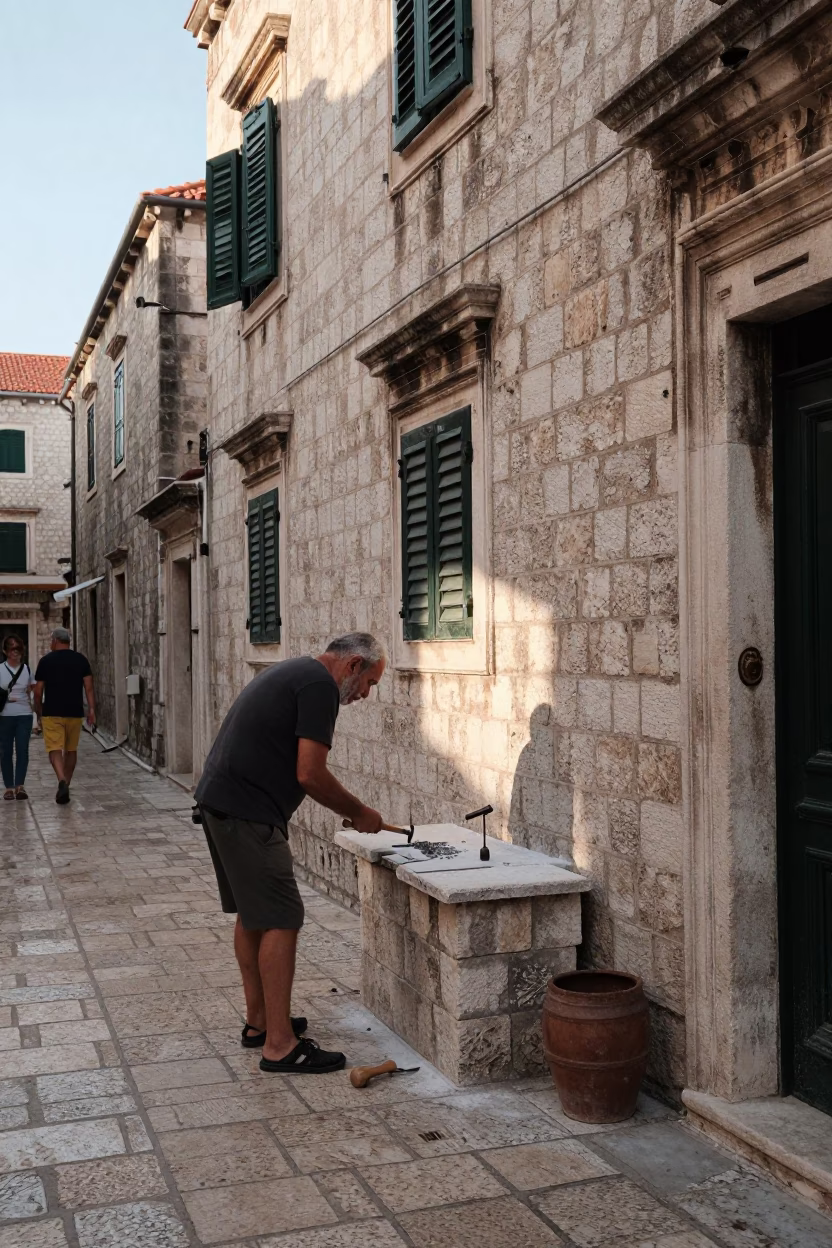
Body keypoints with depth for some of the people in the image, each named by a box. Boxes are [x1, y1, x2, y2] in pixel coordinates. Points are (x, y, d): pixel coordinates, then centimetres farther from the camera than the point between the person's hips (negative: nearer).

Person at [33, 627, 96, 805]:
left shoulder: (46, 661, 0)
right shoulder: (81, 659, 5)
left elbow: (38, 691, 2)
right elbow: (88, 687, -3)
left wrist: (39, 714, 12)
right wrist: (91, 709, -4)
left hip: (52, 712, -3)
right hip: (75, 712, 3)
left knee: (55, 749, -6)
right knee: (71, 749, 16)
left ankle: (62, 781, -28)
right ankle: (66, 785, 23)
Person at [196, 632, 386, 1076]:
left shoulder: (294, 672, 20)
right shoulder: (321, 685, -12)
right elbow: (310, 774, -17)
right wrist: (359, 813, -4)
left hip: (219, 801, 11)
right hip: (247, 814, -11)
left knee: (253, 914, 18)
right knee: (281, 920, -7)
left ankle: (258, 1021, 28)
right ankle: (279, 1045, -3)